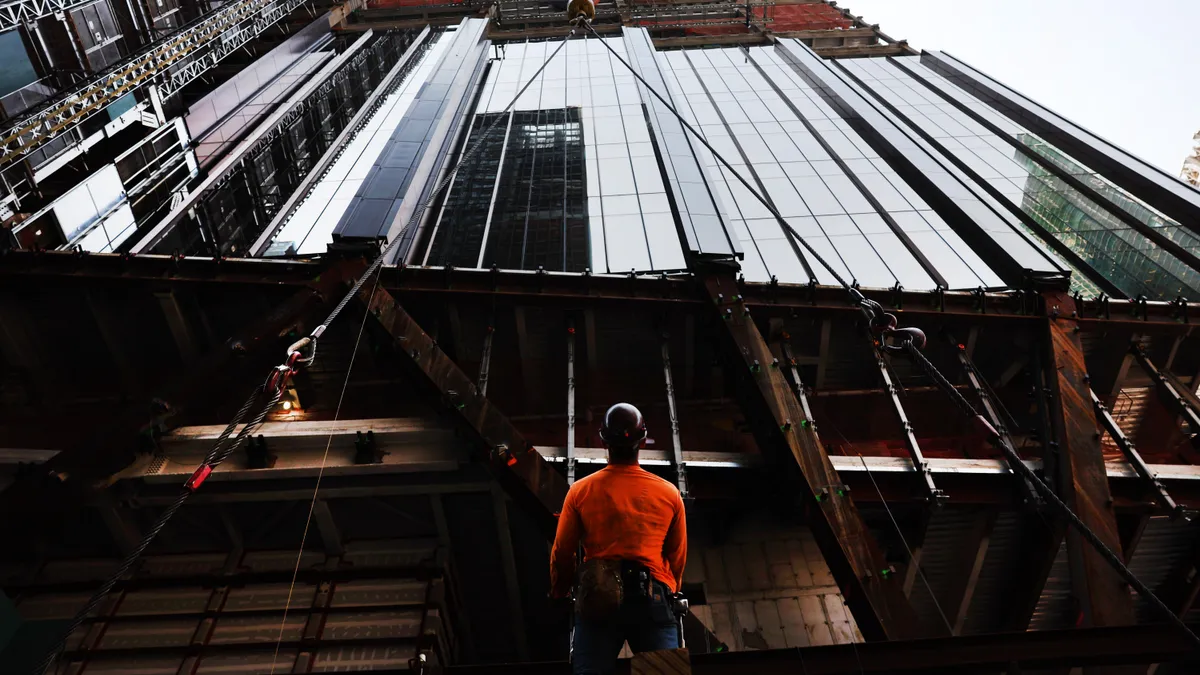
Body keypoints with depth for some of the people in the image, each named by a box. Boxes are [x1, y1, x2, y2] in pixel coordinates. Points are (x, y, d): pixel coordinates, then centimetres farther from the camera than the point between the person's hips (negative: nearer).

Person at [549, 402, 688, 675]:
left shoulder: (580, 491, 2)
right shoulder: (669, 493, 4)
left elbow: (562, 553, 8)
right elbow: (678, 557, 12)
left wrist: (559, 592, 27)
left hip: (597, 598, 0)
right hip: (653, 598, 1)